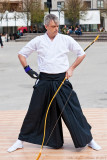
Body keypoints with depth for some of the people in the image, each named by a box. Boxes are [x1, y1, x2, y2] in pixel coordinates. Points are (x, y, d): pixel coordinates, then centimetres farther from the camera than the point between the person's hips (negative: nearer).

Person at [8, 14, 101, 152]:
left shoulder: (66, 39, 0)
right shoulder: (38, 41, 1)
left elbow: (82, 54, 10)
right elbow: (21, 54, 11)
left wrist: (71, 68, 1)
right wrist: (27, 69, 0)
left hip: (62, 80, 0)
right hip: (44, 81, 1)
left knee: (74, 110, -1)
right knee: (34, 112, 7)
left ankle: (88, 139, 14)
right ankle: (20, 141, 21)